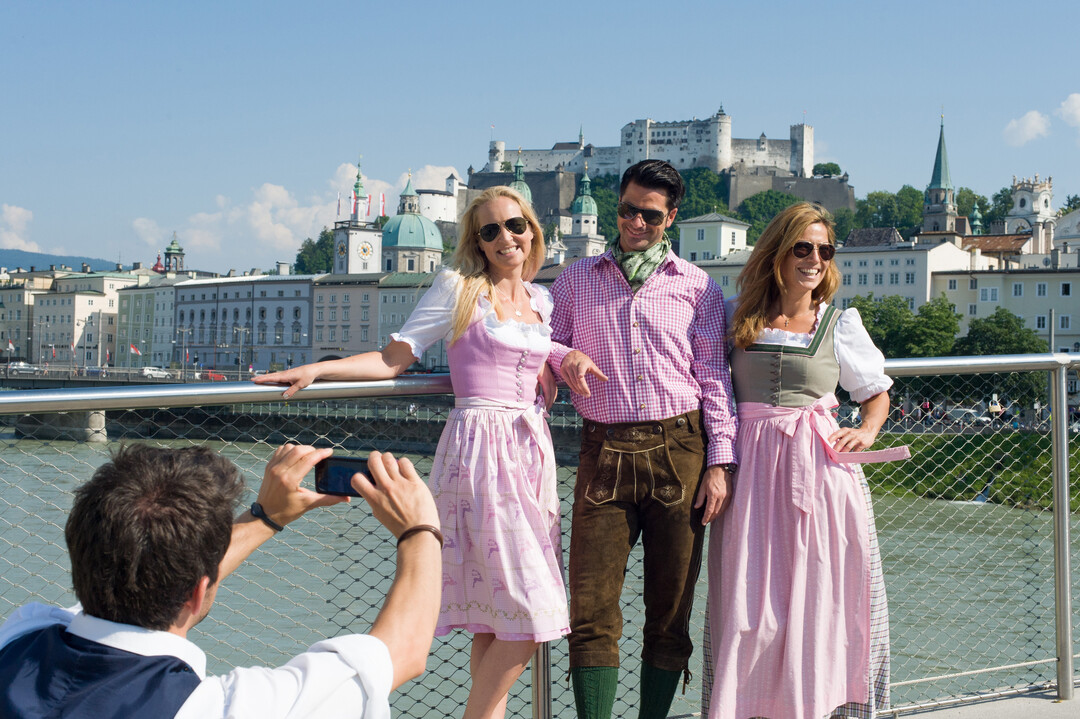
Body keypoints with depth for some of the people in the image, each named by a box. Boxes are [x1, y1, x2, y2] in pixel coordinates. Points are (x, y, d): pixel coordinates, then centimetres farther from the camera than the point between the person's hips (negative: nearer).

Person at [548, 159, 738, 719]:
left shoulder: (697, 287, 11)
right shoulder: (576, 280, 15)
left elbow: (714, 377, 8)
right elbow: (544, 342, 19)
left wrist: (719, 462, 0)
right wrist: (565, 356, -6)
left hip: (678, 450, 0)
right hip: (604, 450, 0)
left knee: (671, 609, 2)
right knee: (591, 608, -7)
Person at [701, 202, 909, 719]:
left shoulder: (840, 324, 8)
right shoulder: (738, 317, 9)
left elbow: (876, 392, 20)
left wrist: (867, 431, 1)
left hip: (820, 466, 0)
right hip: (751, 467, 0)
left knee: (819, 595, 0)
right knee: (747, 596, -1)